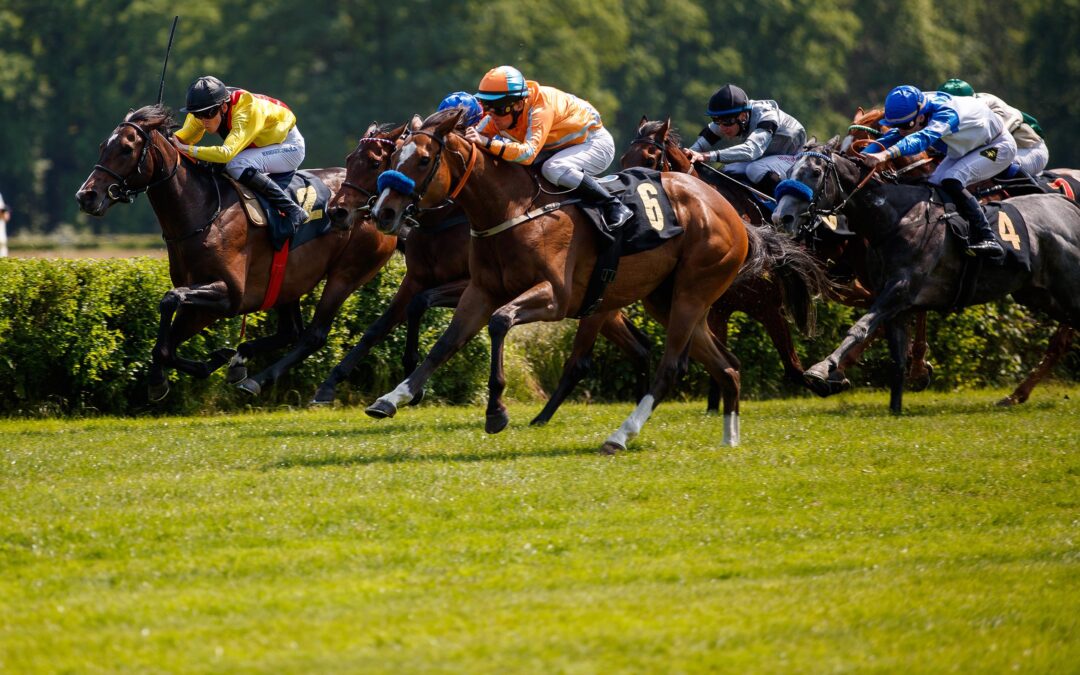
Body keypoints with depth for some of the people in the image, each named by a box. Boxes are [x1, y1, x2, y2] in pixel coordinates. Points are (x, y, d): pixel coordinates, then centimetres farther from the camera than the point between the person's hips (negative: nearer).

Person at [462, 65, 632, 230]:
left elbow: (528, 153, -47)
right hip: (562, 148, 8)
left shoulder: (540, 109, -35)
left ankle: (613, 206, -23)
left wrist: (487, 143, -56)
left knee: (554, 169, -36)